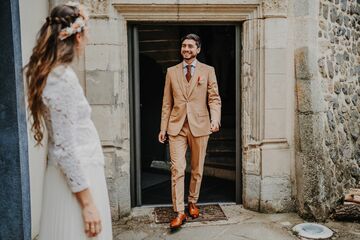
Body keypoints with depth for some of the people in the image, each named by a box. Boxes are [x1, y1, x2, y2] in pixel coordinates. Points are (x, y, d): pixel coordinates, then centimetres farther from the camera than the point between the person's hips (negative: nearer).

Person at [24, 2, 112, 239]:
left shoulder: (50, 72, 7)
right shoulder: (63, 77, -21)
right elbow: (66, 148, -22)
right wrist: (87, 203, -20)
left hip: (74, 171, 10)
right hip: (77, 177, -10)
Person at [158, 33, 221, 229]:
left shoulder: (208, 71, 5)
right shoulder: (171, 72, 9)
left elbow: (214, 99, 1)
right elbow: (167, 102, 9)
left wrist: (215, 119, -17)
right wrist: (163, 127, 6)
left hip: (199, 126, 0)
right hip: (176, 127, 0)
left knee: (197, 169, 11)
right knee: (177, 169, -6)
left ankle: (192, 203, 30)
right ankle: (179, 212, 2)